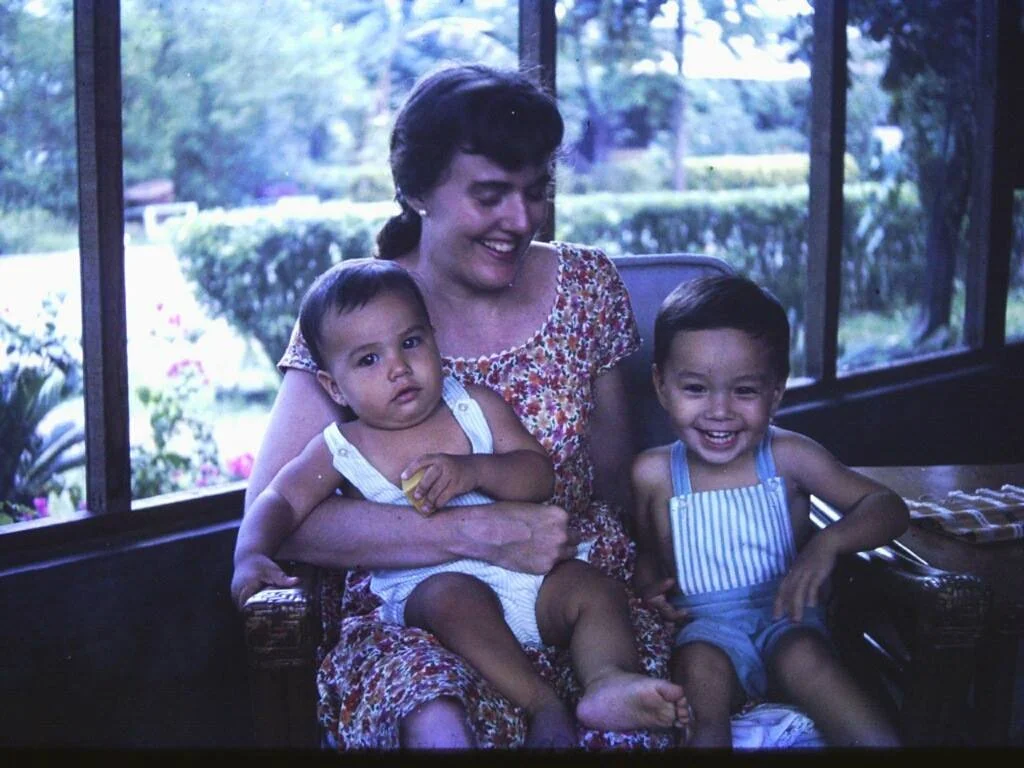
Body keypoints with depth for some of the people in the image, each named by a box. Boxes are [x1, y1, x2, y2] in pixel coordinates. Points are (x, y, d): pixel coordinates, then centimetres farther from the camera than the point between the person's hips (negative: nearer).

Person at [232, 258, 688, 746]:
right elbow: (280, 500, -2)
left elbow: (540, 476, 1)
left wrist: (474, 470, -19)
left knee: (593, 587, -18)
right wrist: (252, 555, -24)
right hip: (425, 587, -4)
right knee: (453, 595, -35)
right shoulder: (342, 450, 3)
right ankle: (544, 705, -38)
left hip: (524, 576, 4)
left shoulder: (475, 406, 7)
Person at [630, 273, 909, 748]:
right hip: (706, 626, 0)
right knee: (701, 666, -34)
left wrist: (828, 542, -23)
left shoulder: (787, 457, -4)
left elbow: (888, 508, -3)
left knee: (801, 656, -33)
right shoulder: (654, 473, 0)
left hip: (784, 615, 0)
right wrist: (649, 582, -5)